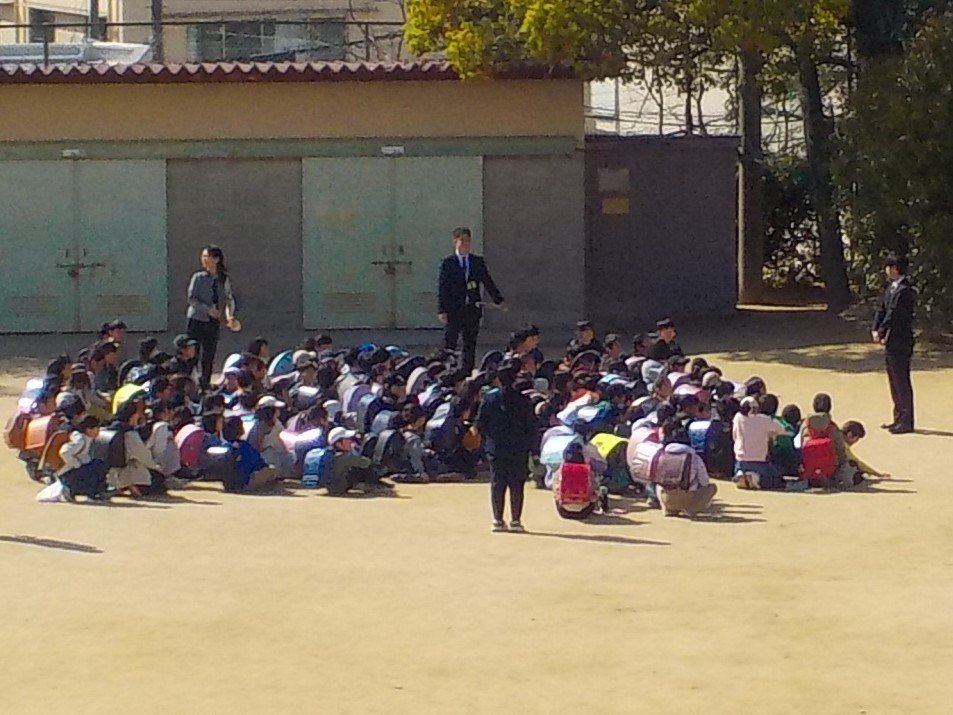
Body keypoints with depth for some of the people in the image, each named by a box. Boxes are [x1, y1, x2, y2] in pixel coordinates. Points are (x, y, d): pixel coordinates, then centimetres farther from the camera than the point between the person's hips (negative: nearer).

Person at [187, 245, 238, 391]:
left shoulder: (224, 280, 5)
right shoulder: (198, 277, -4)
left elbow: (229, 299, 9)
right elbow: (191, 299, -8)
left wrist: (230, 315, -8)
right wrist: (208, 310, -18)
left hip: (214, 322, 3)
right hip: (197, 320, -3)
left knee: (209, 356, 8)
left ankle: (205, 384, 18)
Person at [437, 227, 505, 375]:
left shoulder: (478, 262, 10)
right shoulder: (448, 263, 1)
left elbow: (488, 282, 14)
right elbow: (442, 288, -2)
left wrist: (499, 301, 8)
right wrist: (442, 310, -10)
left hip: (472, 310, 3)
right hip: (453, 311, -3)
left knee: (470, 345, 6)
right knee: (450, 343, -3)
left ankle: (468, 373, 11)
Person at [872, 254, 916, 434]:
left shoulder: (904, 291, -17)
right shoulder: (891, 288, 13)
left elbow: (893, 315, -19)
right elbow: (882, 309, 11)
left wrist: (881, 333, -14)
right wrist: (875, 330, -2)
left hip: (900, 342, -10)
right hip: (891, 342, 10)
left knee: (901, 381, -6)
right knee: (894, 381, 16)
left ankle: (906, 422, -2)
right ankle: (899, 418, 24)